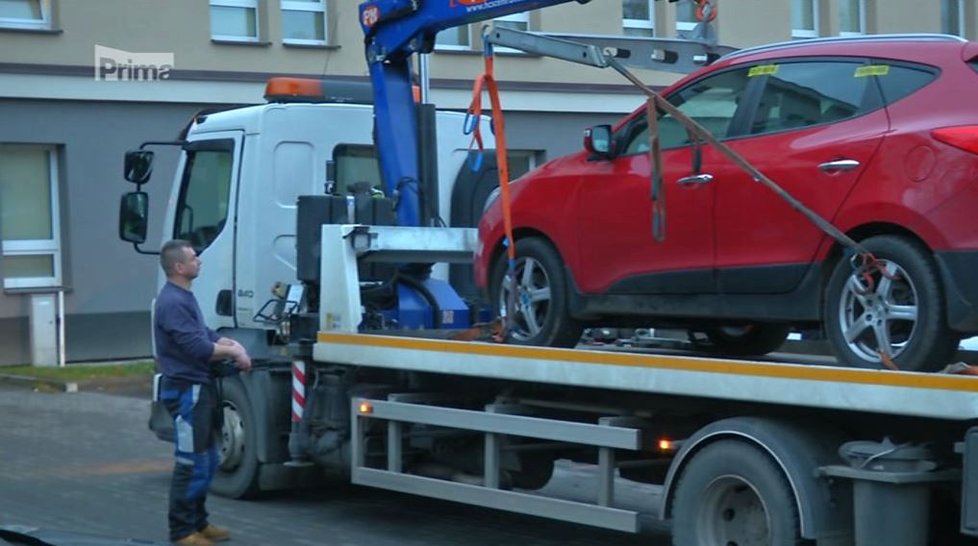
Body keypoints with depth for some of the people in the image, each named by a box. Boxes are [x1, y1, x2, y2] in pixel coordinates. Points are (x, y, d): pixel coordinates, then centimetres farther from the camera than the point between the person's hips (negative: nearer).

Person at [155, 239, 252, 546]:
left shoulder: (185, 297, 15)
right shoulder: (172, 302, -19)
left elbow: (205, 335, 18)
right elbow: (197, 347, -23)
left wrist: (234, 346, 0)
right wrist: (233, 352, -10)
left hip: (200, 388, 11)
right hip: (186, 391, -11)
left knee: (207, 461, 16)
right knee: (192, 465, -6)